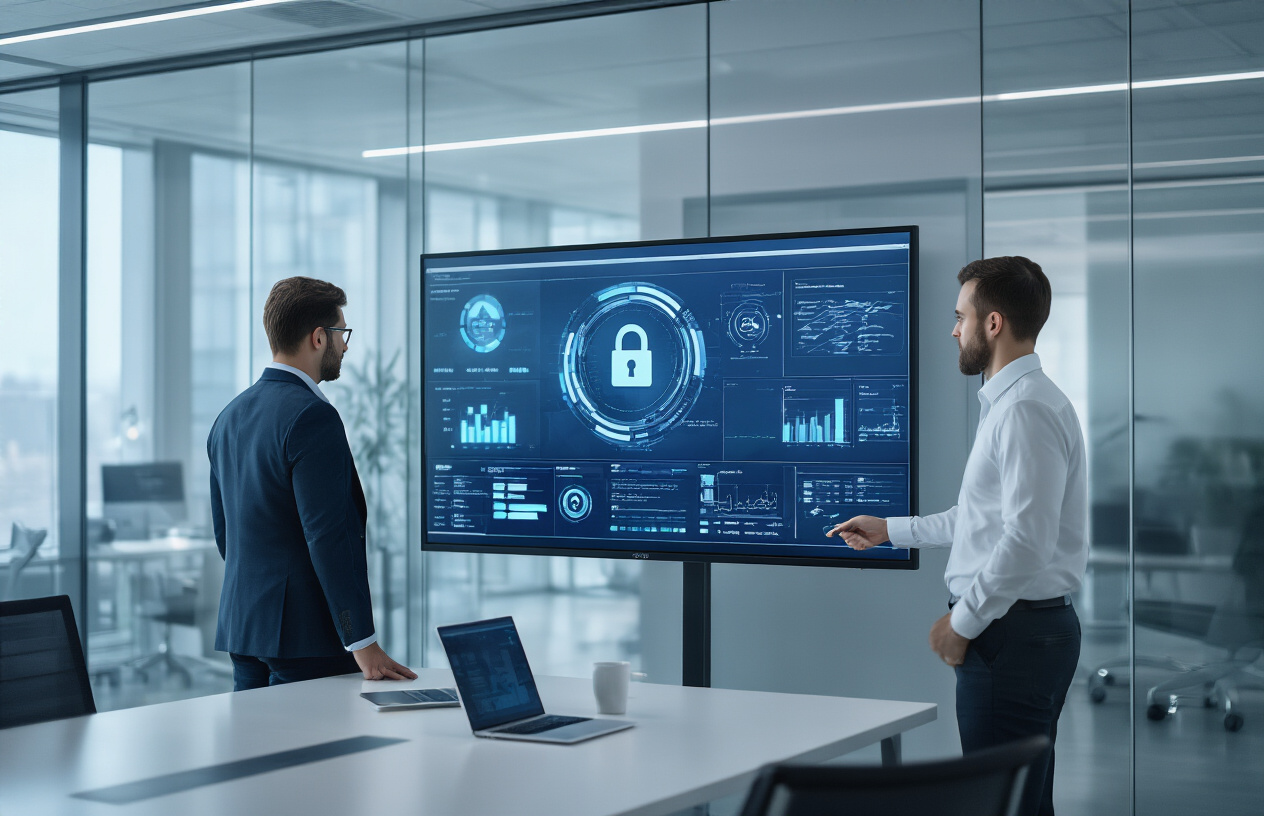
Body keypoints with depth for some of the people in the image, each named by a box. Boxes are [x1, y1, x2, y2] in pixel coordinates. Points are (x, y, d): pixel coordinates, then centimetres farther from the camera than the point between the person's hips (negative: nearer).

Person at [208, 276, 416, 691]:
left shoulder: (230, 415, 13)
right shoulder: (312, 417, -16)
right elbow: (328, 537, -20)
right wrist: (363, 644, -19)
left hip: (241, 625, 9)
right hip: (305, 632, -9)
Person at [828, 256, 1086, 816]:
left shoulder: (1026, 410, -17)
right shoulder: (1005, 403, 18)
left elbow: (1026, 540, -24)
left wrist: (963, 622, -15)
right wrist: (890, 529, 31)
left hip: (1014, 636, -11)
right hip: (1021, 629, 11)